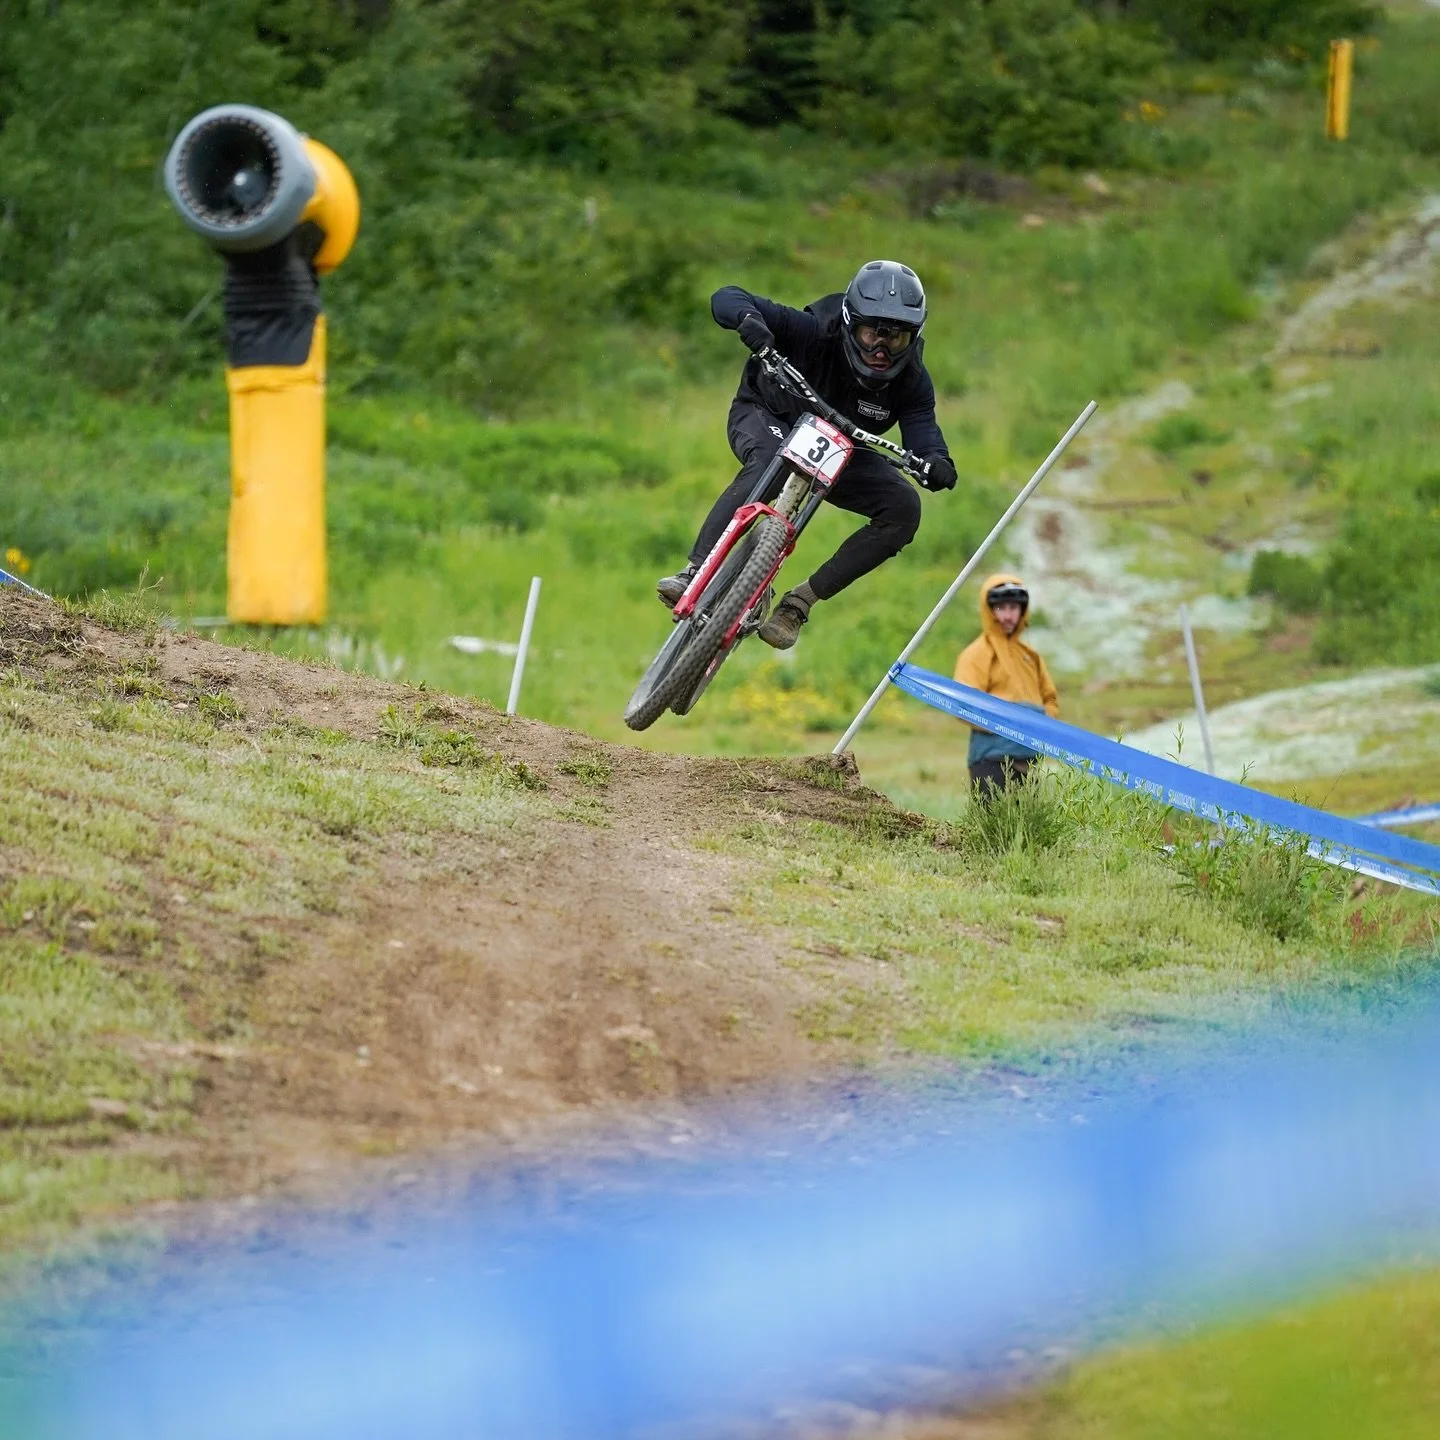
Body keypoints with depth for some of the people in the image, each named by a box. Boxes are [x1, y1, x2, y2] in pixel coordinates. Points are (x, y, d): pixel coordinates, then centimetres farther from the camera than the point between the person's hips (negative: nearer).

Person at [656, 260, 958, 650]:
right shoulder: (816, 332, -31)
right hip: (766, 417, -4)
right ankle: (695, 573, -43)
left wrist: (937, 464, -52)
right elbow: (727, 298, -32)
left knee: (903, 509, -18)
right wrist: (748, 317, -56)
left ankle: (799, 603, -12)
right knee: (771, 460, -40)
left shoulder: (911, 380, -21)